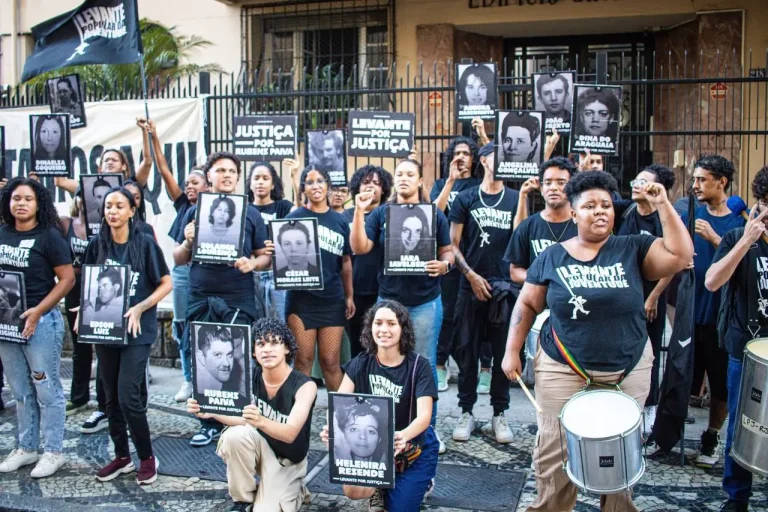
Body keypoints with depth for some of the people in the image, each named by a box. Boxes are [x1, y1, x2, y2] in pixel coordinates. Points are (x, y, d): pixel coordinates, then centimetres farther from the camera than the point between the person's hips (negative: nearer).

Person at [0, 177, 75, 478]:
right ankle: (25, 448, 25)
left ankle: (53, 452, 11)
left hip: (41, 321, -5)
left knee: (46, 390, 1)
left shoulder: (49, 236, -7)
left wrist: (37, 311, -18)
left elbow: (67, 279, -10)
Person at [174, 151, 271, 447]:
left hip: (238, 300, -2)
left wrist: (252, 264, -14)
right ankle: (210, 423, 18)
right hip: (201, 299, 2)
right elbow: (178, 260, 12)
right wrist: (188, 242, -9)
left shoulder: (250, 214, 8)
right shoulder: (195, 212, 11)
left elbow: (265, 257, 8)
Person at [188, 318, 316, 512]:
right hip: (261, 446, 3)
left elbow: (290, 433, -34)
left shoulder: (304, 386, -23)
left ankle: (292, 490, 13)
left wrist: (260, 421, -54)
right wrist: (209, 411, -39)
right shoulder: (251, 377, -11)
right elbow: (239, 417, -18)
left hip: (288, 460, -2)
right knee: (234, 436, -30)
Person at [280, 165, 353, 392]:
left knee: (331, 361, 6)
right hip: (301, 298, -2)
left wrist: (349, 296, 11)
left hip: (332, 299, 2)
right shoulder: (294, 217, 2)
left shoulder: (339, 221, 11)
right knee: (303, 359, 2)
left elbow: (346, 261, 14)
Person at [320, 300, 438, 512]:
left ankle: (419, 482, 22)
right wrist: (331, 428, -42)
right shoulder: (361, 363, -9)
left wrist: (403, 436, -52)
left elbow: (424, 415, -28)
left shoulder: (418, 366, -18)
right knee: (353, 491, -22)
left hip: (415, 448, -2)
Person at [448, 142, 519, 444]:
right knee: (467, 349, 4)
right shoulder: (466, 199, 6)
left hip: (505, 286, 1)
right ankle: (466, 411, 16)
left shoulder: (515, 199, 8)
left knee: (504, 351, 5)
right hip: (471, 285, 0)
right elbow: (453, 244, 3)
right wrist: (471, 275, -5)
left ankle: (499, 413, 16)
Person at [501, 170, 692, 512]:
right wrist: (512, 351, 1)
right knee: (555, 452, 3)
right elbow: (527, 305, 6)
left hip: (629, 371, 1)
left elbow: (680, 256, -13)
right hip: (563, 370, -1)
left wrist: (663, 205, -15)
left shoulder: (633, 249, -1)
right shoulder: (552, 257, 0)